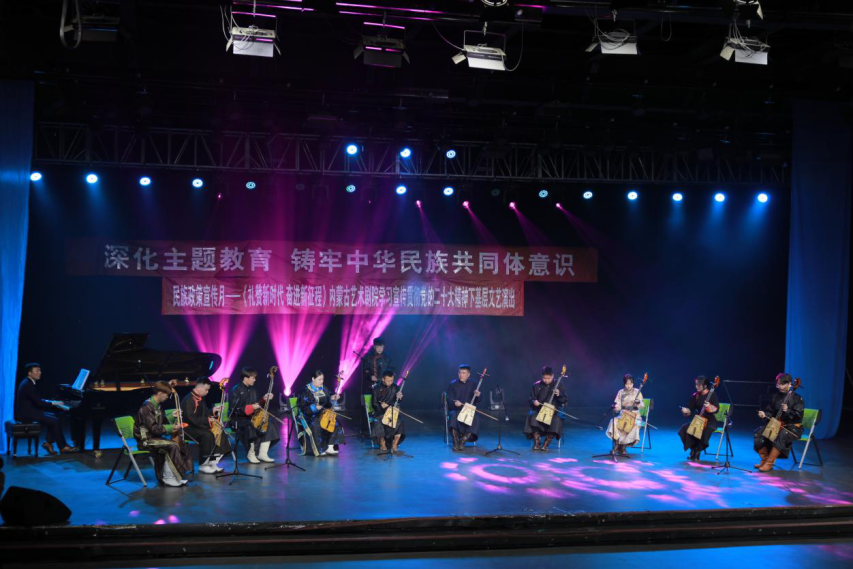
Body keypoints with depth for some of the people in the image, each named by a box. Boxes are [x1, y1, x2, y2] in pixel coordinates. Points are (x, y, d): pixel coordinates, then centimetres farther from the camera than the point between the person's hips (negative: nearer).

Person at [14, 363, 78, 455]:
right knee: (56, 421, -13)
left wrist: (52, 402, 5)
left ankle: (48, 442, 4)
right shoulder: (28, 385, -19)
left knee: (54, 416, 7)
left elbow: (37, 400, 17)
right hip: (26, 414, -10)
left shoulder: (29, 382, 13)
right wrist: (54, 403, -10)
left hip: (29, 410, 10)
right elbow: (38, 402, -22)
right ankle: (63, 447, -4)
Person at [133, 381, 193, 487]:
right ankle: (168, 478, -16)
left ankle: (166, 477, -5)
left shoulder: (158, 406, 10)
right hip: (145, 440, -9)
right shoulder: (147, 407, -19)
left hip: (154, 437, 9)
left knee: (179, 444, -10)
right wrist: (172, 427, -16)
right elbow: (154, 429, -23)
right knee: (172, 446, -26)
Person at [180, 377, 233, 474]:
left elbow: (204, 412, 22)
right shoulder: (189, 399, -20)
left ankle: (212, 461, 0)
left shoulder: (201, 398, 9)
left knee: (220, 433, -6)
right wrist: (208, 420, -25)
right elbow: (191, 419, -27)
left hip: (199, 426, 9)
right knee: (207, 435, -33)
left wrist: (213, 411, 3)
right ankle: (203, 465, -20)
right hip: (189, 428, -9)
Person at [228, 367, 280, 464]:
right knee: (253, 428, -34)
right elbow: (234, 409, -18)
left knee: (269, 425, -12)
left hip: (251, 418, 8)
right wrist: (251, 407, -25)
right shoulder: (236, 390, -11)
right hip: (239, 419, -8)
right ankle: (251, 454, -12)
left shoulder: (252, 390, 12)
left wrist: (264, 399, 0)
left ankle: (262, 453, -9)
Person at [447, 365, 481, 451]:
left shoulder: (473, 384, 5)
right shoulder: (453, 384, 1)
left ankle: (463, 441, -20)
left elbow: (477, 401, 4)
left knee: (475, 418, -29)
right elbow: (449, 399, -5)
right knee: (454, 416, -34)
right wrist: (454, 402, -28)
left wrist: (477, 396, -20)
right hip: (455, 409, -1)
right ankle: (455, 442, -25)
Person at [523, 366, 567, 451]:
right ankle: (537, 442, -17)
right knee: (533, 417, -31)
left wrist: (559, 394, -19)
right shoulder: (537, 385, 3)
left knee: (556, 420, -32)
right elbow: (531, 399, 9)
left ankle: (546, 444, -17)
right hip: (539, 410, 1)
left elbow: (564, 401, 1)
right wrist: (534, 402, -14)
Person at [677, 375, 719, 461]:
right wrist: (685, 411, -16)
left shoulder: (712, 395, -6)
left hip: (710, 421, -4)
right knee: (684, 428, -23)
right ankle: (693, 448, -9)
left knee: (704, 430, -37)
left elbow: (716, 409, -14)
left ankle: (697, 451, -18)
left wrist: (709, 407, -34)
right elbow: (690, 411, 7)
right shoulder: (695, 396, 4)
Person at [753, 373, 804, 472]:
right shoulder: (776, 396, 10)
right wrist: (764, 414, -8)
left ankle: (769, 463, -30)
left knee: (781, 435, -38)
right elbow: (770, 411, 14)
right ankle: (764, 460, -2)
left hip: (792, 427, -6)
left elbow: (798, 415, -13)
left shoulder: (797, 398, -6)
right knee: (759, 432, -17)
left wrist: (788, 411, -29)